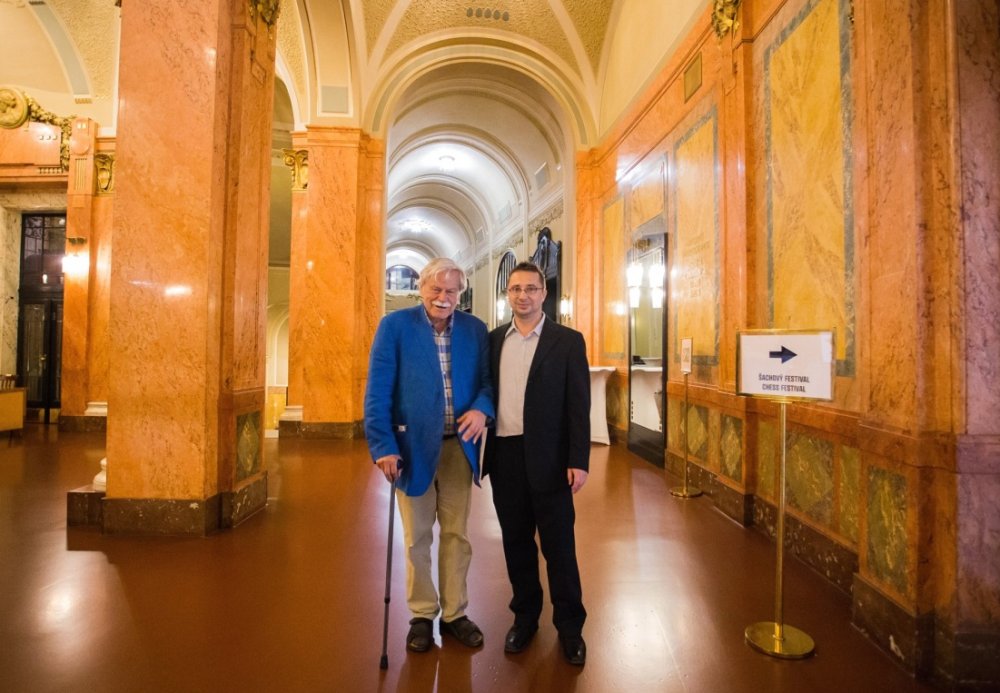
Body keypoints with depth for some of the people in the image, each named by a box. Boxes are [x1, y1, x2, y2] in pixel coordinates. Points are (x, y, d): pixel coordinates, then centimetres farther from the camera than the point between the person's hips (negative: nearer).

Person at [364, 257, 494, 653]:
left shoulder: (475, 329, 3)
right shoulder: (395, 325, -6)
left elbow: (488, 379, 4)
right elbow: (377, 392, -10)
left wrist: (482, 408, -19)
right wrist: (383, 446, -15)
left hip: (459, 446, 3)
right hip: (413, 446, -2)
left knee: (457, 534, 14)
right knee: (417, 537, 13)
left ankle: (455, 613, 31)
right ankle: (422, 615, 30)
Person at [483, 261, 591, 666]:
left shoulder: (568, 341, -3)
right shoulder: (494, 339, 8)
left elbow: (578, 405, -5)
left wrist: (579, 461, -11)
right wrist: (480, 451, 5)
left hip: (548, 458, -3)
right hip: (504, 455, 4)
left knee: (558, 545, 7)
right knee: (516, 541, 14)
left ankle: (569, 626, 25)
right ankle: (525, 617, 33)